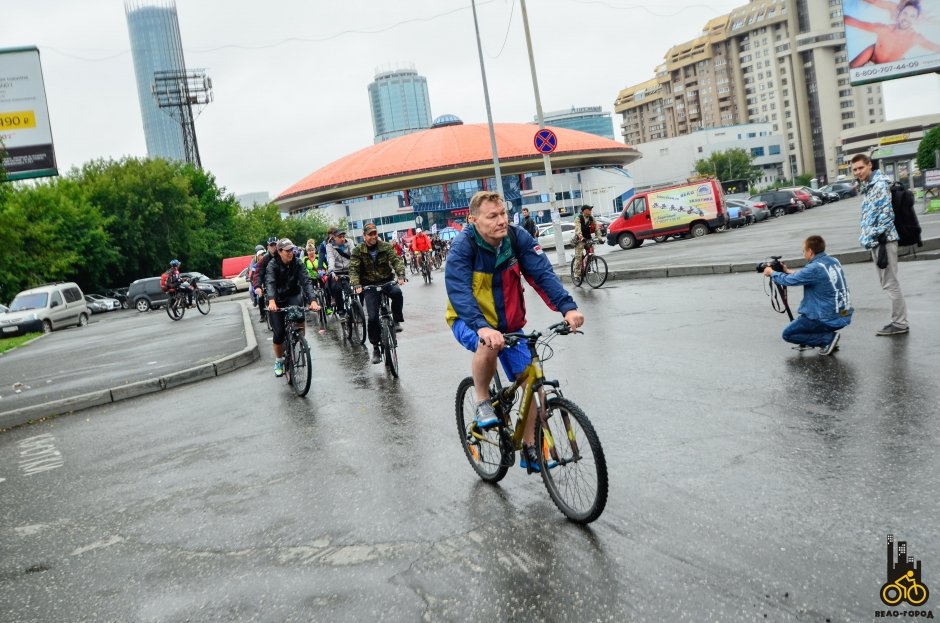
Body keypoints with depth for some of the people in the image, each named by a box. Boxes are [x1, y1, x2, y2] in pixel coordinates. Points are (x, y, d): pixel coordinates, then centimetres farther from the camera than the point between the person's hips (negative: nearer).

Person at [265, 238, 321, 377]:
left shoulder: (297, 263, -14)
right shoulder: (273, 264, -18)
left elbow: (306, 281, -25)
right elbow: (270, 283, -34)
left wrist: (313, 300, -42)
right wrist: (271, 301, -54)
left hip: (293, 295, 1)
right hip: (277, 300, -1)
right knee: (279, 332, -7)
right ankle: (279, 361, 17)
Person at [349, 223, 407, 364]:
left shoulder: (385, 247, -1)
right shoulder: (358, 251, -3)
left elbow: (396, 260, -11)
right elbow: (353, 269, -10)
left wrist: (401, 275, -29)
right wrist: (356, 285, -27)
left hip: (387, 281, 0)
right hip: (370, 285, 0)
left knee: (397, 292, -35)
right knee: (372, 317, -8)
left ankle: (397, 321, -10)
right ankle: (375, 349, 7)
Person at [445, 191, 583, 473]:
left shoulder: (518, 237, -14)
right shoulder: (462, 247, -23)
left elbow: (543, 274, -23)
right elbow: (459, 292, -36)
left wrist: (567, 308, -40)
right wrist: (482, 328, -53)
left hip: (510, 322, 4)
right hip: (470, 322, -4)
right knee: (489, 345, -38)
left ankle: (529, 448, 13)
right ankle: (482, 402, -11)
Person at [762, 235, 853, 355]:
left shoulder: (815, 268, -19)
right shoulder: (834, 261, 6)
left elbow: (789, 280, -8)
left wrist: (772, 273, 9)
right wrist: (788, 270, 28)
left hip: (829, 319, -9)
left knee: (788, 334, 4)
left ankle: (828, 338, -5)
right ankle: (829, 334, 14)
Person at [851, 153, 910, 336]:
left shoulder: (880, 184, -11)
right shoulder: (865, 188, 17)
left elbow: (886, 213, -18)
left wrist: (876, 235, -21)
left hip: (883, 239, -10)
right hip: (874, 241, 10)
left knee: (890, 283, -6)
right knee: (887, 283, 14)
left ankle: (900, 323, 0)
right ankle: (898, 320, 22)